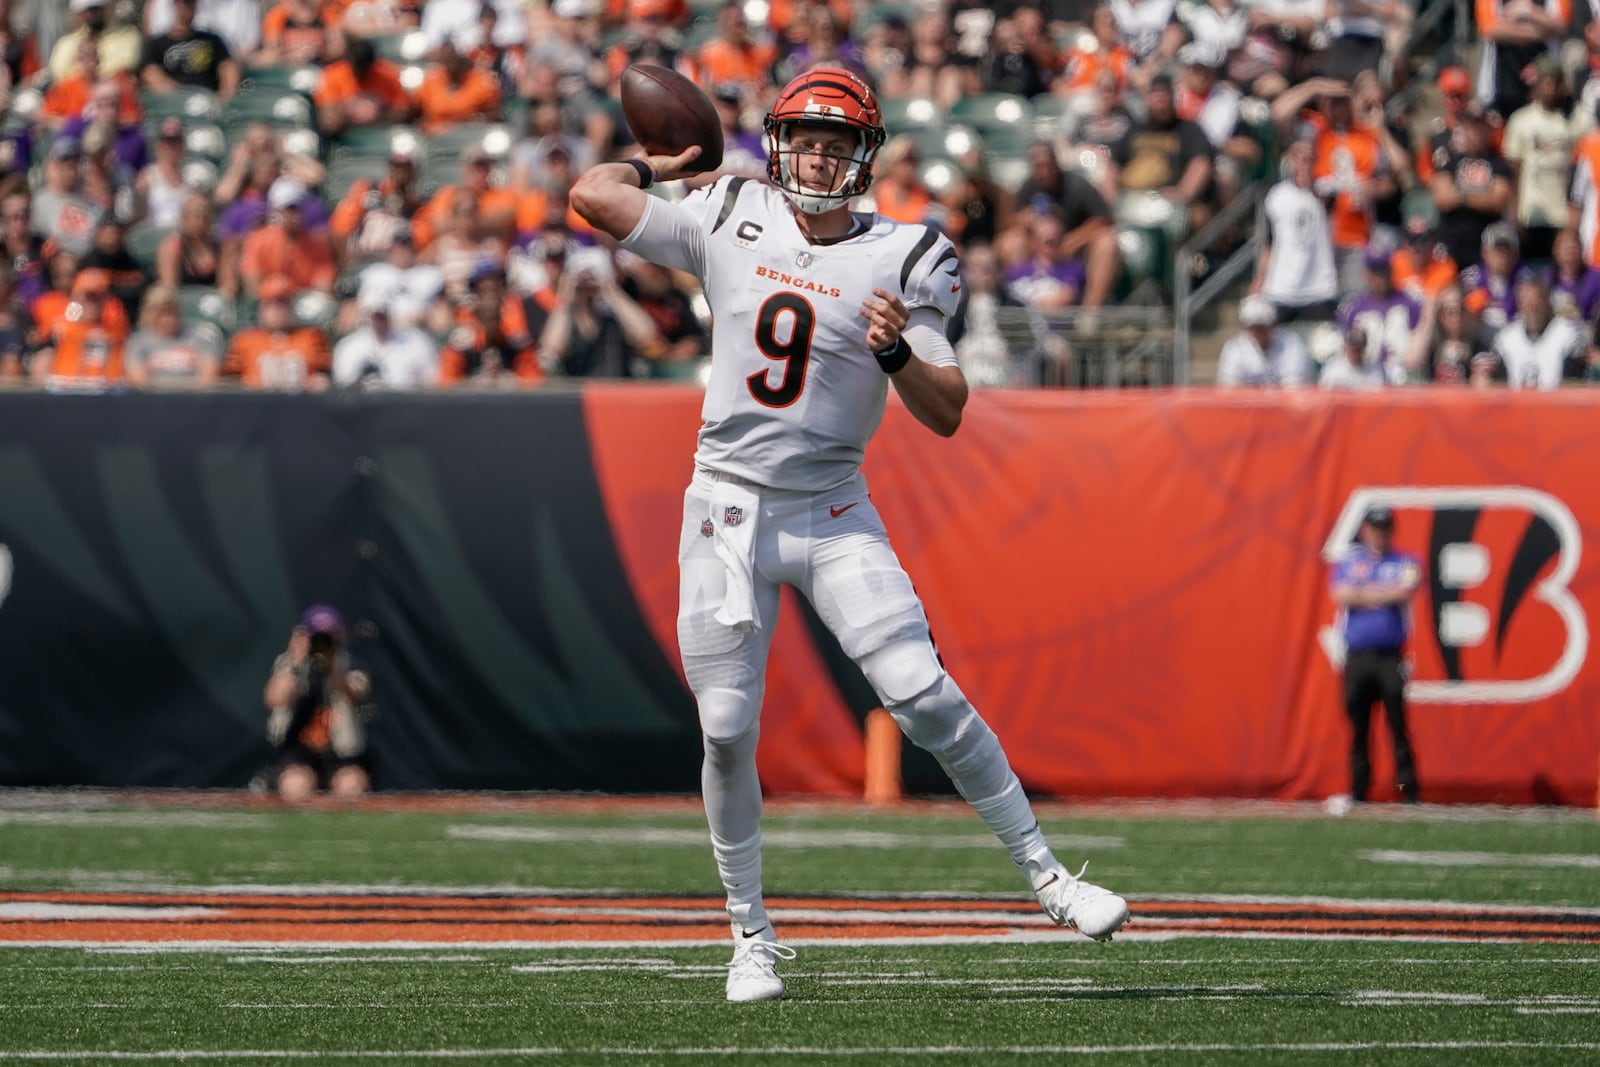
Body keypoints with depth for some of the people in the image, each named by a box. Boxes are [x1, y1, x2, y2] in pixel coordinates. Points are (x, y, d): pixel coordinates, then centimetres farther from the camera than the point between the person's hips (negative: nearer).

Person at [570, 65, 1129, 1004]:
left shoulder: (904, 262, -3)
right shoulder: (731, 222, 2)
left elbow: (947, 414, -6)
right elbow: (595, 193, 4)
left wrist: (897, 353, -23)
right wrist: (659, 166, 20)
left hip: (835, 516, -1)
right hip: (729, 506, 1)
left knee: (925, 697, -14)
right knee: (729, 732, -2)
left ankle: (1046, 874, -2)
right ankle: (752, 934, 13)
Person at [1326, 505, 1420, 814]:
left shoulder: (1405, 563, 9)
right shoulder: (1348, 563, 12)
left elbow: (1406, 590, -11)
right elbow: (1342, 597, -6)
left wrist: (1364, 594, -5)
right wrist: (1387, 594, -5)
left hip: (1390, 657, -2)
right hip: (1357, 657, 2)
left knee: (1398, 725, -8)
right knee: (1358, 727, 4)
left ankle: (1409, 792, -8)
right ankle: (1357, 793, 9)